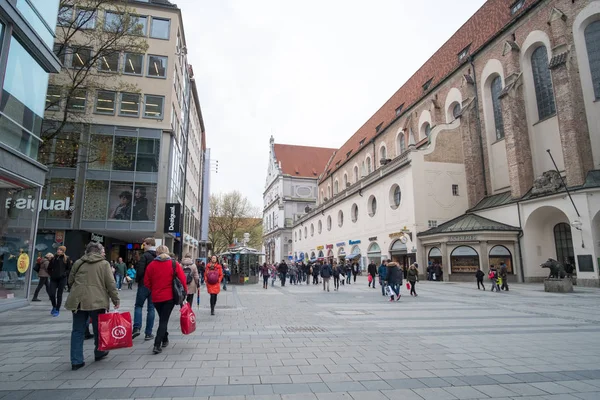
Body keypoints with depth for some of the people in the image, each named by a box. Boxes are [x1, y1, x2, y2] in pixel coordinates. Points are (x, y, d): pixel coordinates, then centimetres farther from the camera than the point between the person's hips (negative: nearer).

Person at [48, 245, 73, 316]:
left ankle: (57, 310, 14)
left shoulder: (66, 259, -3)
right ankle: (54, 307, 25)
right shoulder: (53, 258, 6)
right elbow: (49, 268, 17)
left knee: (59, 295, 3)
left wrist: (65, 274, -12)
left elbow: (70, 269, -1)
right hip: (53, 279, 3)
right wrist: (51, 274, 5)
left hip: (62, 279, -3)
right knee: (51, 294, -2)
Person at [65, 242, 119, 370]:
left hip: (78, 301, 3)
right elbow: (111, 284, -7)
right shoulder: (104, 264, -3)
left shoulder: (78, 263, 9)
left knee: (78, 331, 10)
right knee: (98, 329, 15)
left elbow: (70, 281, 17)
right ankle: (99, 353, 31)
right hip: (97, 301, -3)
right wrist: (116, 300, 0)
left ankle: (76, 361, 9)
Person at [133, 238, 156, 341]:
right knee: (151, 308, 8)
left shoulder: (145, 256, -12)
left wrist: (137, 280, 1)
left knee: (138, 306, 11)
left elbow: (140, 271, -16)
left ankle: (137, 328, -3)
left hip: (144, 285, -4)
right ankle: (148, 333, 10)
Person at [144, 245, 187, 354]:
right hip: (169, 296, -2)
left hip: (156, 297, 2)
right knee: (164, 320, 3)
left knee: (162, 319, 21)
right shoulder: (174, 264, -5)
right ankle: (157, 345, -7)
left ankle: (164, 340, 34)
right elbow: (182, 278, -8)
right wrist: (185, 291, 4)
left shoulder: (151, 265, -1)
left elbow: (146, 282, 1)